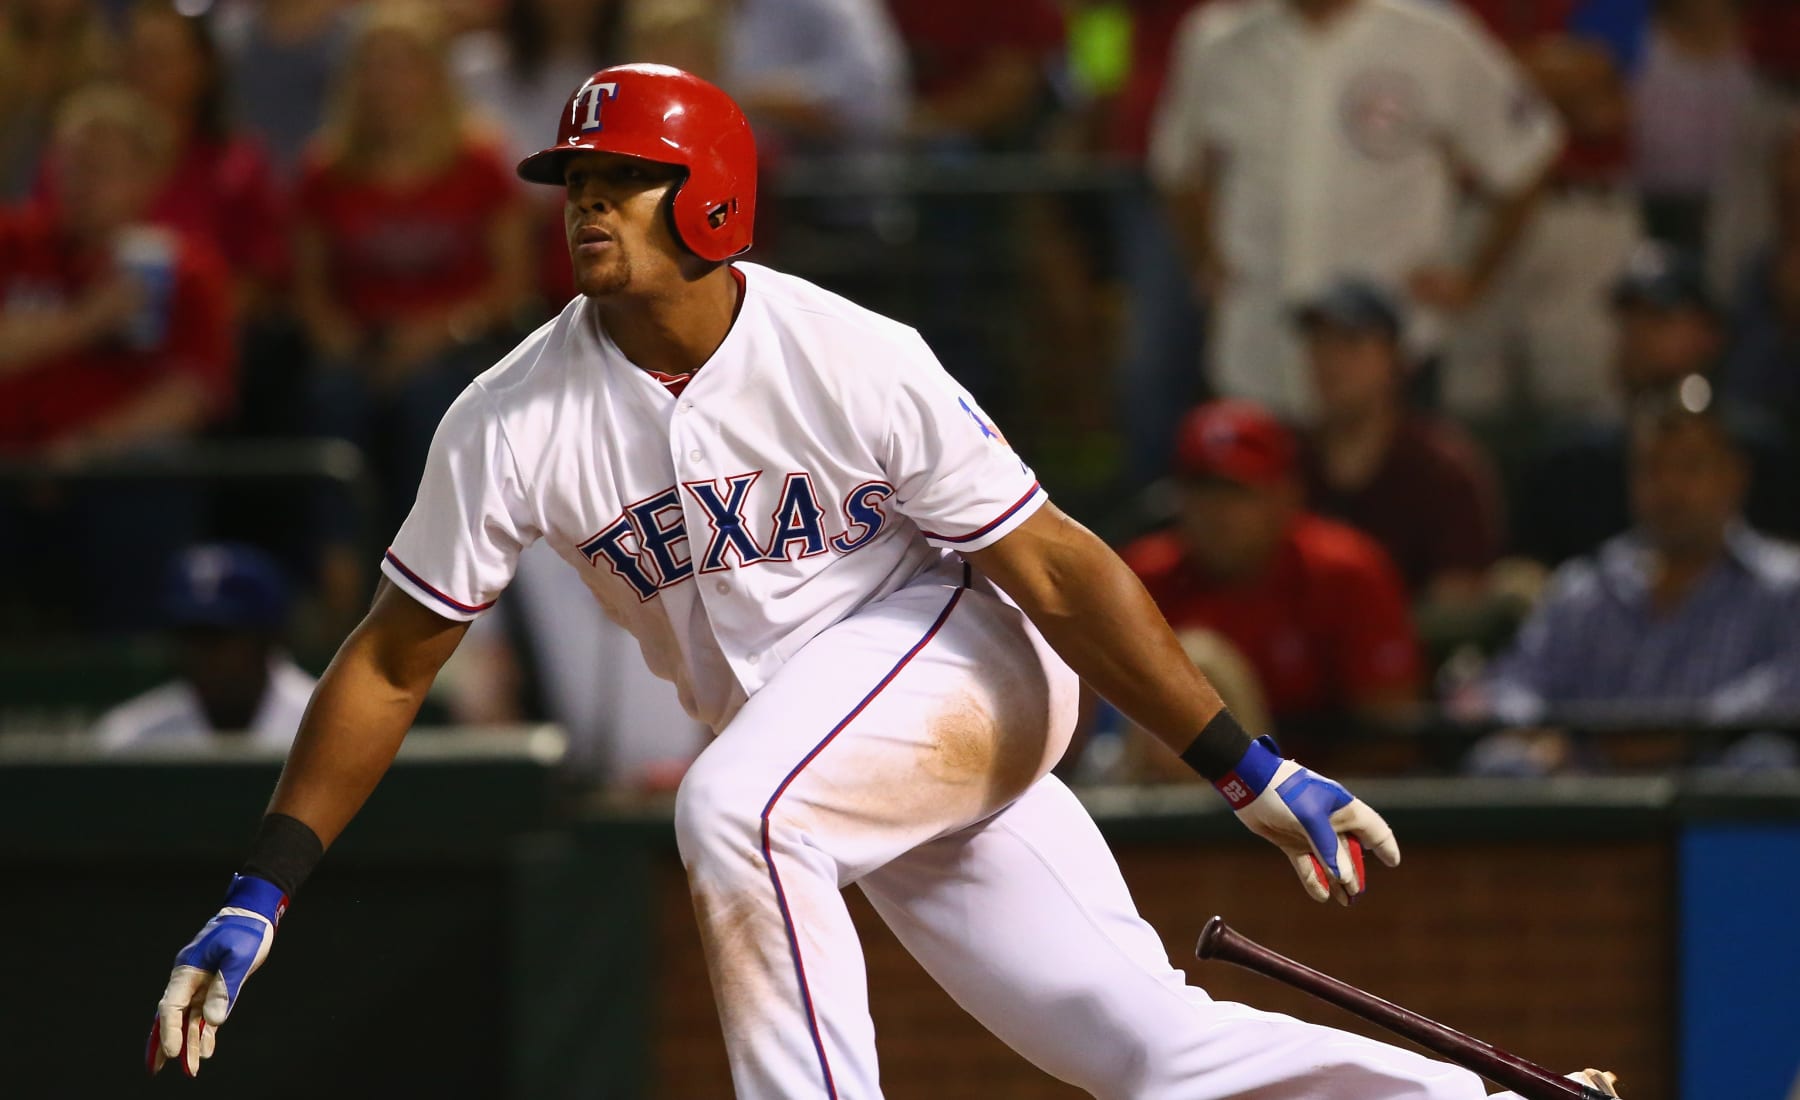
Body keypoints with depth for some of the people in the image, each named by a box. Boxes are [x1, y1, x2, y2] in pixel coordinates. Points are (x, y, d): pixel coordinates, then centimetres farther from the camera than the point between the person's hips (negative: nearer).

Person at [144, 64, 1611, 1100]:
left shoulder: (854, 364, -19)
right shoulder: (515, 425, -10)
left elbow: (1055, 571, -15)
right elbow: (392, 667, -3)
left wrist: (1252, 775, -18)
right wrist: (257, 902, -9)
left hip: (957, 654, -4)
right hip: (810, 747, 4)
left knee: (735, 806, -33)